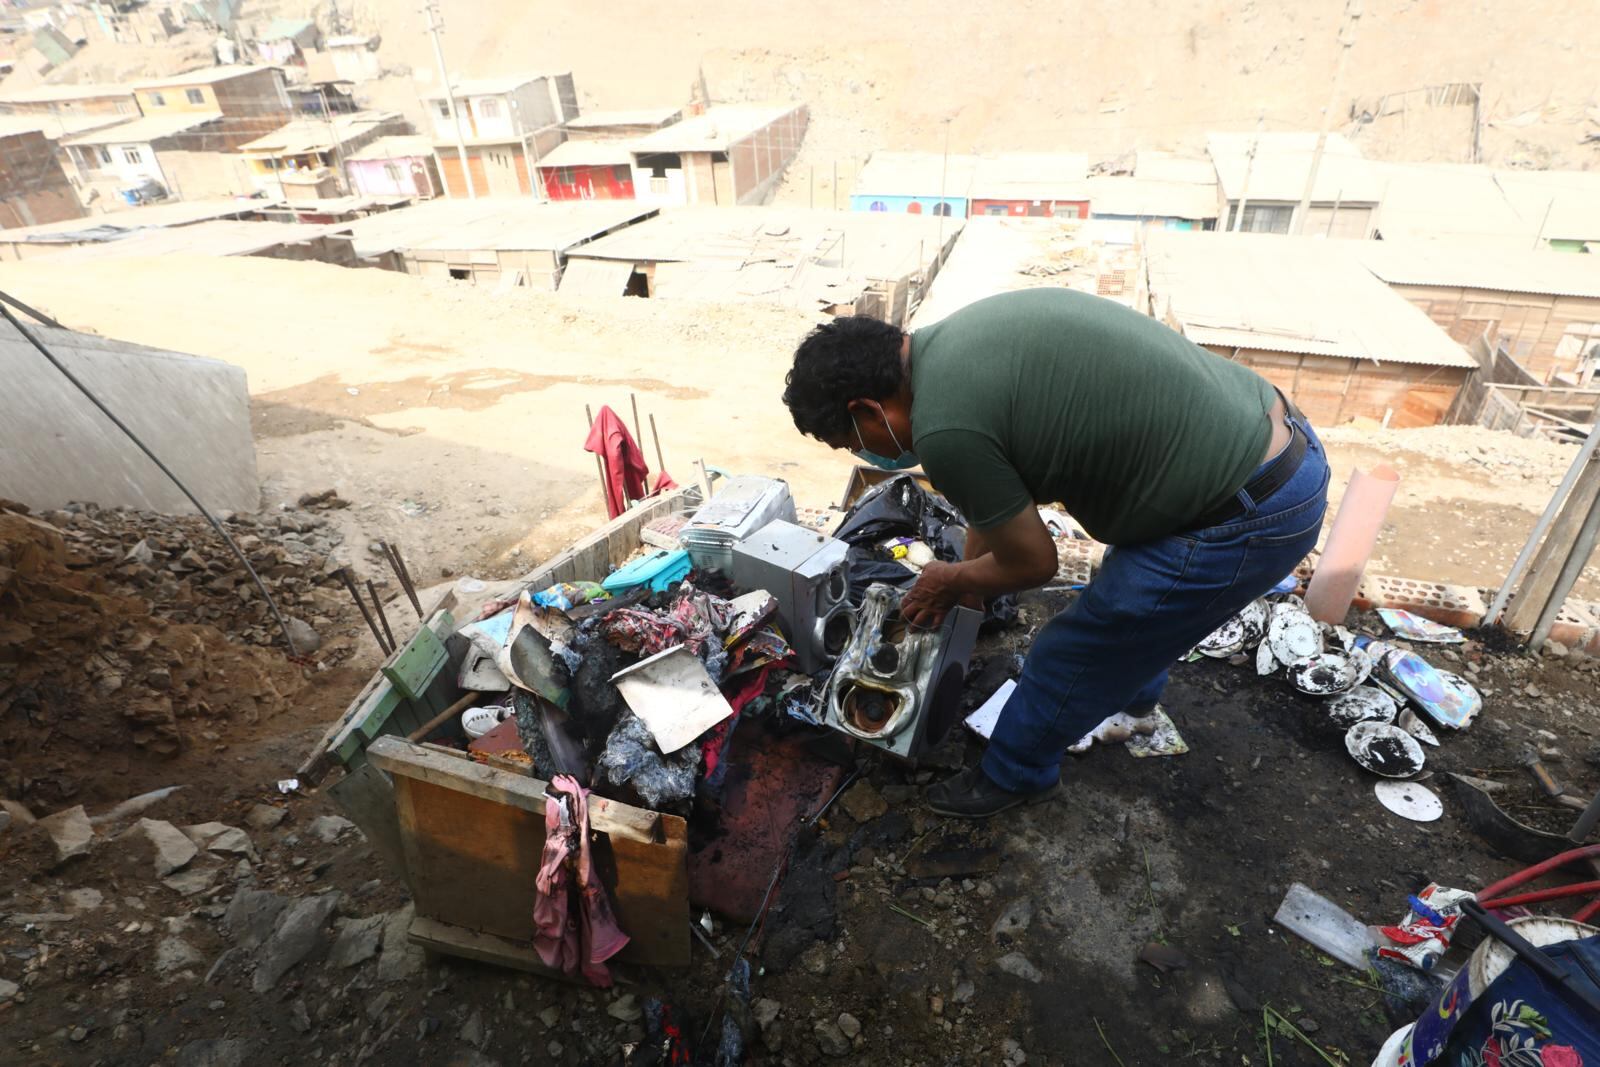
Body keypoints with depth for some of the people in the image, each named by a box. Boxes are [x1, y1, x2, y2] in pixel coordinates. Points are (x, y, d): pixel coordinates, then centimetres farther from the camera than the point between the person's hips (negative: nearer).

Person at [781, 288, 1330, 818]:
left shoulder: (945, 430, -24)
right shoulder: (958, 337, 5)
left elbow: (1032, 563, -9)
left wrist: (950, 582, 10)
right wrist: (961, 576, 28)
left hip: (1247, 517, -9)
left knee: (1067, 655, 9)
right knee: (1131, 597, 33)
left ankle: (1013, 777, 35)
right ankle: (1134, 697, 62)